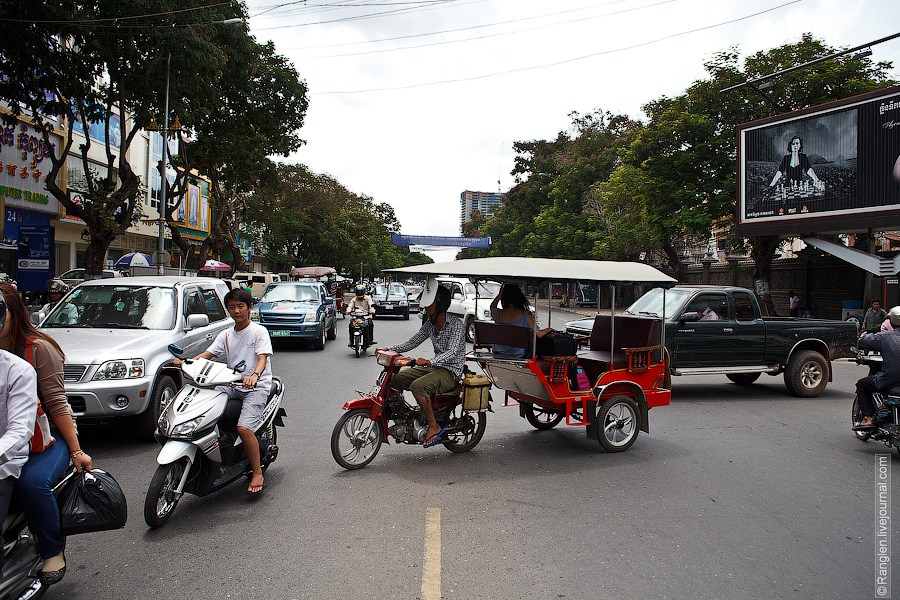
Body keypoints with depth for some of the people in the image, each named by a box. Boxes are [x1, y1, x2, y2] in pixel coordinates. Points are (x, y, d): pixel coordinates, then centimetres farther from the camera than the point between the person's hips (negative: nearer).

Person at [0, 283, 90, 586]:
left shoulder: (38, 347, -10)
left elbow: (56, 403, -12)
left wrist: (76, 451, -15)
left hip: (49, 432, -5)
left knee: (32, 482, -29)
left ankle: (53, 550, -7)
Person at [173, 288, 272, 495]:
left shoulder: (259, 331, -3)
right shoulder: (226, 335, 15)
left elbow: (262, 358, -17)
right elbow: (207, 354, 3)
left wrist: (254, 375, -38)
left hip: (257, 387, -6)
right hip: (232, 386, 6)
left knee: (243, 428, -25)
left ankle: (257, 474, -10)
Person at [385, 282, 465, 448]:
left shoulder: (456, 324, -18)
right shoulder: (430, 323, 7)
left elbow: (452, 353, -29)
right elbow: (412, 342, 10)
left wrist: (430, 361, -46)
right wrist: (389, 350, -4)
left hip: (451, 371, -8)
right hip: (435, 366, 8)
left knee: (418, 386, -32)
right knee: (396, 379, -2)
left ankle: (434, 427, -19)